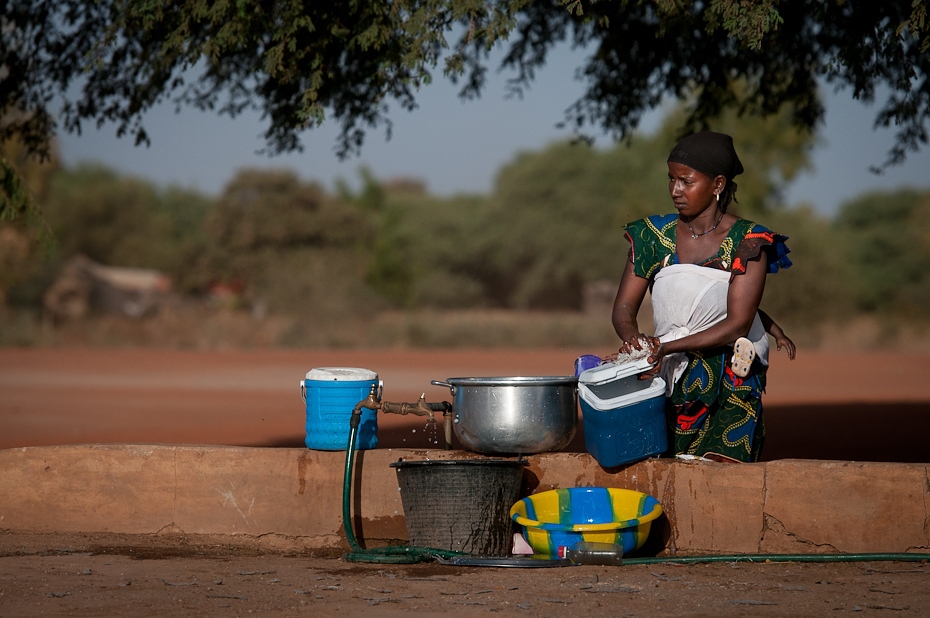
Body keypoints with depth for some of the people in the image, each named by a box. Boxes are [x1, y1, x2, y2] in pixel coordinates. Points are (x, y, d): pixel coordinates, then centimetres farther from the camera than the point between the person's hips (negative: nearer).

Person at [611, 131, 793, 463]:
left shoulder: (747, 242, -5)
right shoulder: (654, 235, 5)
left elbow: (737, 325, -12)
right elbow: (624, 308, 3)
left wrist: (665, 346, -20)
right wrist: (634, 339, -21)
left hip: (733, 378, -3)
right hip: (671, 378, 3)